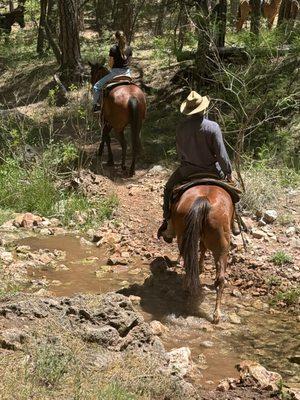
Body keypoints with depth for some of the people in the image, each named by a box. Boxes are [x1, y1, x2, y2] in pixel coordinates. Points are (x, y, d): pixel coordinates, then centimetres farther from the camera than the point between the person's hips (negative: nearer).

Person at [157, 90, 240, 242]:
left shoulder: (181, 128, -11)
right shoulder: (212, 127, -20)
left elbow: (180, 153, 1)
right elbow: (222, 155, -19)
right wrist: (228, 172, -5)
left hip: (187, 172, 1)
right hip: (212, 171, -1)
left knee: (169, 189, 27)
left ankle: (169, 226, 23)